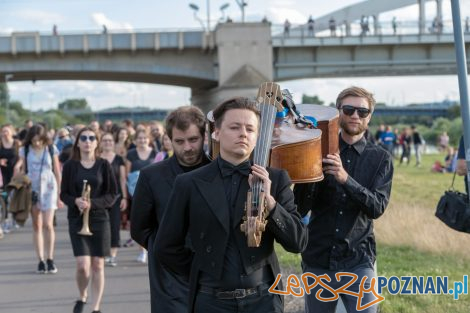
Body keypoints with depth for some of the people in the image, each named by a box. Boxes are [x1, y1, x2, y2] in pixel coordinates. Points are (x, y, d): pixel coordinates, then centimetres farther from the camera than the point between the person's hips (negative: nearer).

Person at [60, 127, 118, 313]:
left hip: (99, 219, 0)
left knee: (97, 265, 2)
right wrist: (75, 201, -16)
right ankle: (82, 296, 19)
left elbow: (113, 194, 0)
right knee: (82, 265, -9)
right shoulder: (70, 165, 1)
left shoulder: (103, 165, 0)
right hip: (77, 220, 0)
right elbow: (64, 194, 5)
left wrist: (93, 203, -15)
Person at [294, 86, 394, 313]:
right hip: (318, 260, 1)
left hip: (358, 262, -1)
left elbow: (377, 207, -12)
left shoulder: (380, 158, 2)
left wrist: (345, 178, -26)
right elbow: (300, 208, -3)